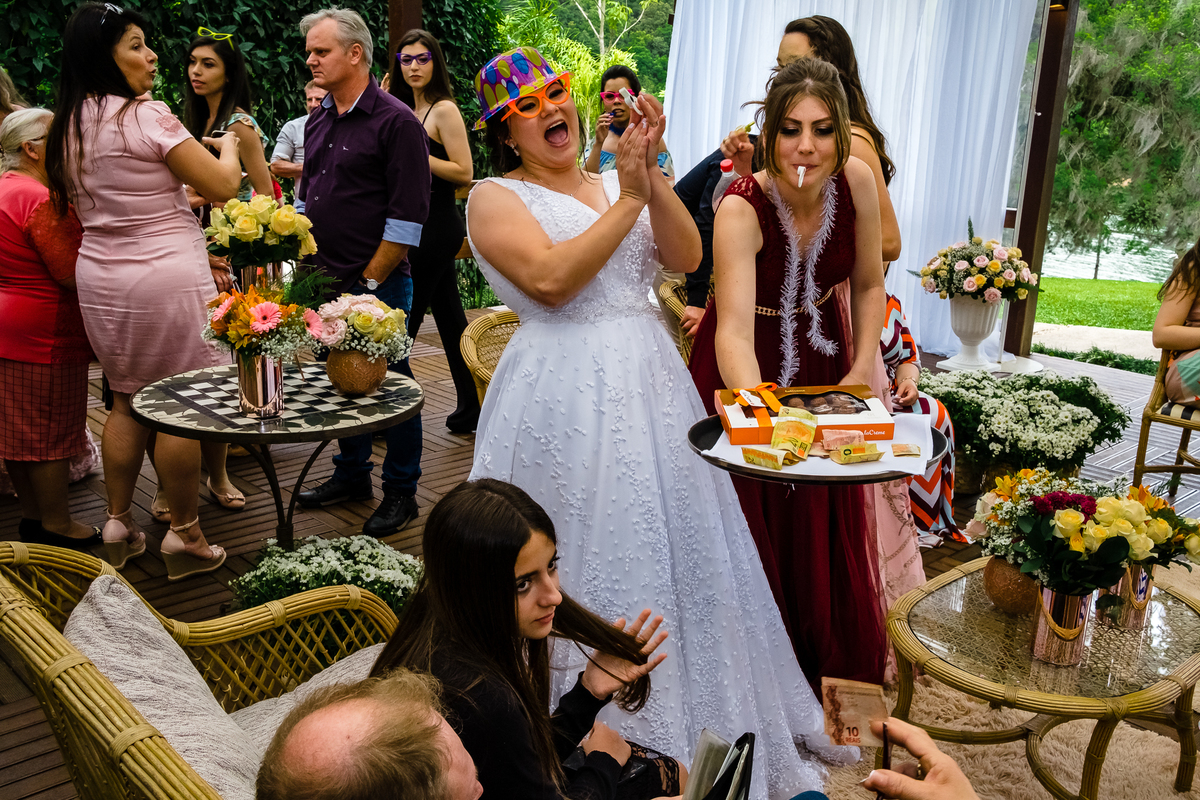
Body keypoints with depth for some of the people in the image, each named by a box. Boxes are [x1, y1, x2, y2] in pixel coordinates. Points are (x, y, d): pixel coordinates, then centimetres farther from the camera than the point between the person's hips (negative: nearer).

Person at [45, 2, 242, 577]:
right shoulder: (146, 117, -16)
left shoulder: (67, 125, 8)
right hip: (165, 276, -8)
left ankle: (118, 523, 25)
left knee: (126, 401, 18)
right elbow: (222, 185, -14)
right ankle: (185, 536, 10)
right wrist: (228, 144, 7)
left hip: (98, 276, 8)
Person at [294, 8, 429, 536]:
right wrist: (307, 265, 13)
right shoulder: (317, 123, 14)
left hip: (377, 284, -7)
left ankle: (401, 493, 13)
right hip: (325, 284, 7)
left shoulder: (395, 122, -10)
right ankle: (352, 475, 31)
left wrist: (369, 281, -13)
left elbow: (407, 217, -14)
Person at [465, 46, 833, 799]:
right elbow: (550, 279, -18)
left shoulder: (617, 182, 13)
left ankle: (702, 729, 33)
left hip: (651, 383, 5)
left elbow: (686, 257, 0)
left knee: (676, 548, 12)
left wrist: (649, 175, -11)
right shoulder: (496, 198, -2)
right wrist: (628, 199, -14)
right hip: (568, 395, -5)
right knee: (595, 564, 2)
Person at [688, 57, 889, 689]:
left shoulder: (856, 181, -16)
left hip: (822, 364, 4)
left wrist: (863, 370, -11)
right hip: (749, 373, -4)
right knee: (755, 530, 5)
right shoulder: (741, 208, -29)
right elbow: (734, 330, -41)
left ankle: (833, 673, 37)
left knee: (828, 534, 13)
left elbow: (868, 285, 0)